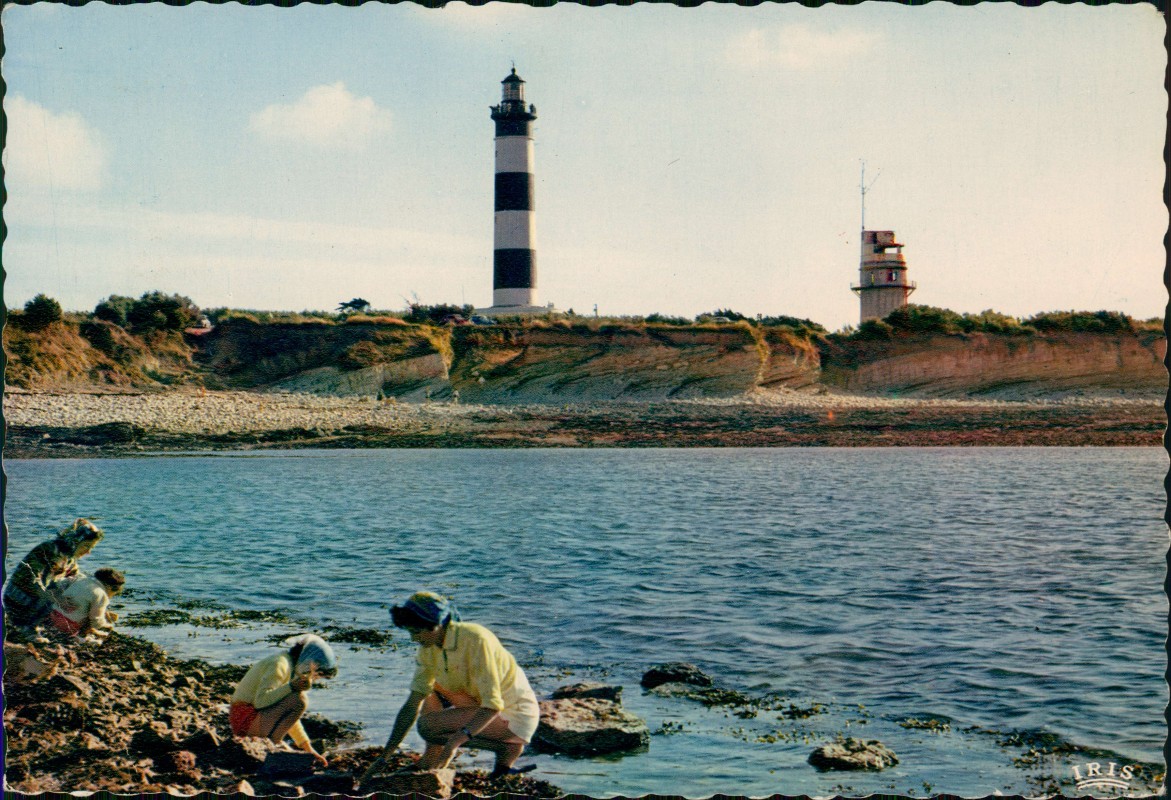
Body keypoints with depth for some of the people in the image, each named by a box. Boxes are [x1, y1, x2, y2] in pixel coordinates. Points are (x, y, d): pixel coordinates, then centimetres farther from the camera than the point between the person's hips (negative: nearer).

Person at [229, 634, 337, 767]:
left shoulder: (293, 669, 16)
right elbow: (260, 700, -25)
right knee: (299, 700, -24)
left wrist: (309, 749, 16)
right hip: (246, 717, -10)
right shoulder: (280, 664, -14)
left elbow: (290, 716, 18)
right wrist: (291, 687, -31)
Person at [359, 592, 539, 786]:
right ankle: (434, 759, 3)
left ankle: (506, 748, -10)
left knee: (428, 725, -21)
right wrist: (383, 758, -5)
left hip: (515, 715, -8)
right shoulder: (429, 647, -2)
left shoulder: (474, 639, -25)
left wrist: (456, 740, -42)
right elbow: (412, 705, -1)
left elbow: (493, 705, -30)